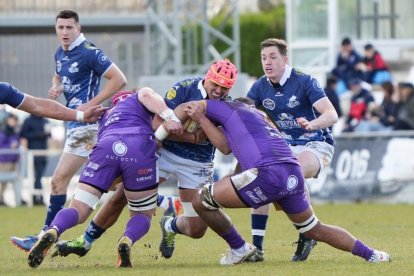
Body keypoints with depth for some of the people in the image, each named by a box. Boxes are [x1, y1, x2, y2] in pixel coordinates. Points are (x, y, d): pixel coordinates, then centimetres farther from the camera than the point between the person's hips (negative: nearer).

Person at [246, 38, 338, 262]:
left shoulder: (304, 82, -16)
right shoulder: (259, 88, 0)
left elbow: (332, 115, -24)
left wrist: (311, 124, -46)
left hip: (315, 145, -6)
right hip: (284, 147, 6)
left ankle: (306, 234, -17)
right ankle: (257, 248, -13)